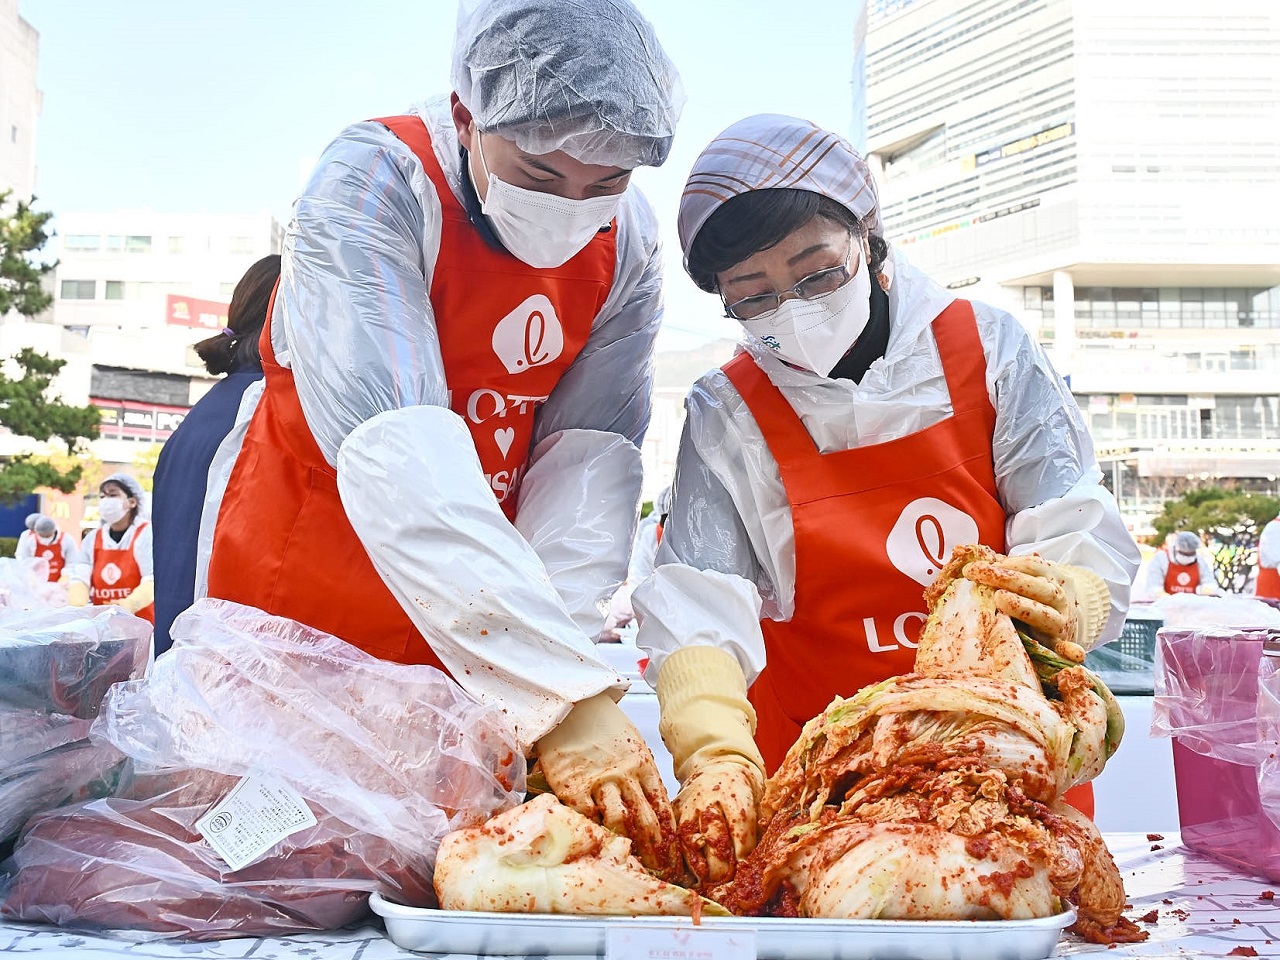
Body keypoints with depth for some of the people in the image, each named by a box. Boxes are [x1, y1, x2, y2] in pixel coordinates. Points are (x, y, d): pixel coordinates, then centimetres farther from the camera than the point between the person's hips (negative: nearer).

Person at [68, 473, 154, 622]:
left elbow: (152, 581, -14)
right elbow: (80, 578, 2)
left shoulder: (147, 534, -1)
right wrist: (77, 608, -19)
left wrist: (129, 605, -32)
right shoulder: (92, 539, 14)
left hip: (141, 622, -4)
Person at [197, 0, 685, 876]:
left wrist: (560, 638, -29)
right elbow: (392, 450, -37)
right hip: (297, 595, -3)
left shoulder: (630, 242, -9)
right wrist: (563, 691, -44)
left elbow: (590, 456, -13)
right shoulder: (373, 182, -25)